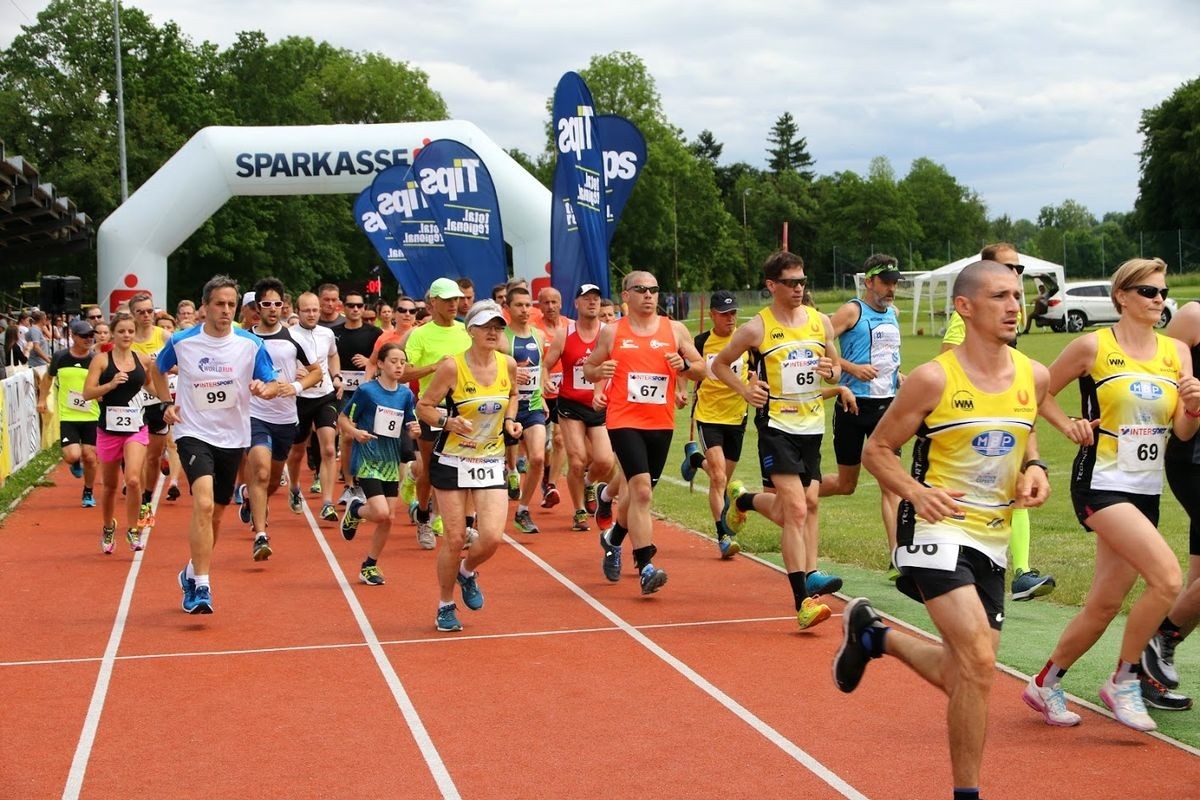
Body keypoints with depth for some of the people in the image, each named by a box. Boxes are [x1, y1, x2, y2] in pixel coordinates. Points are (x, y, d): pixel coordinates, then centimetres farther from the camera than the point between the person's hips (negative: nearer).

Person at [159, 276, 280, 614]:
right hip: (193, 433, -3)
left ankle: (192, 572, 38)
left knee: (215, 513, 14)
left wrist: (264, 389, -24)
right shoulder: (181, 342, -4)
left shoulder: (250, 344, -4)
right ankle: (201, 587, -24)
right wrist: (167, 404, 2)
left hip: (233, 438, 3)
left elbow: (272, 384, -1)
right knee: (204, 504, -24)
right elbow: (157, 371, 15)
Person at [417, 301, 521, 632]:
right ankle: (446, 606, 22)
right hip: (452, 462, -3)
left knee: (492, 537, -9)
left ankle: (467, 572, 26)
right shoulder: (452, 366, -16)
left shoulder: (508, 364, -2)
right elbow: (423, 406, -8)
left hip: (492, 462, 3)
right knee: (455, 538, 0)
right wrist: (447, 421, -26)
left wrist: (510, 421, 2)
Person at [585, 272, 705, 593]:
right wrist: (599, 371, -11)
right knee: (641, 489, -17)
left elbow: (701, 369, 9)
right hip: (624, 422, -3)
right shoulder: (611, 332, 3)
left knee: (637, 490, 15)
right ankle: (645, 567, -16)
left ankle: (613, 538, 44)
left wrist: (685, 365, -13)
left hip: (662, 424, 3)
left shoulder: (675, 330, 6)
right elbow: (589, 369, 12)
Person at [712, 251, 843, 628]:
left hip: (812, 425, 6)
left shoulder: (821, 322, 6)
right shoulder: (756, 328, -6)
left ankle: (745, 501, 47)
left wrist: (830, 372, -6)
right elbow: (720, 364, 6)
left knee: (800, 506, 15)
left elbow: (836, 368, 17)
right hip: (777, 426, -6)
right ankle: (803, 600, -14)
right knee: (796, 510, -14)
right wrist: (745, 389, -11)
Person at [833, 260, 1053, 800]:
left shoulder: (1033, 377, 2)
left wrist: (1033, 468, 0)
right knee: (979, 661, -20)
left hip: (994, 540, 6)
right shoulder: (934, 379, -13)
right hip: (937, 531, -6)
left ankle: (873, 635, 37)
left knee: (965, 674, 11)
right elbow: (876, 450, -4)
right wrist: (916, 491, -22)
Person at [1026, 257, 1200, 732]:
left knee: (1104, 605, 8)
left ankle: (1045, 684, 28)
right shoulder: (1093, 346, -7)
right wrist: (1070, 425, -10)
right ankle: (1124, 681, -3)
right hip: (1101, 483, -6)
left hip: (1146, 491, 6)